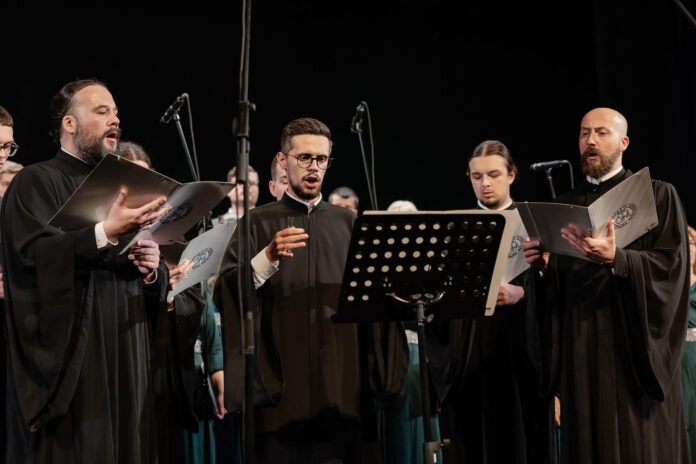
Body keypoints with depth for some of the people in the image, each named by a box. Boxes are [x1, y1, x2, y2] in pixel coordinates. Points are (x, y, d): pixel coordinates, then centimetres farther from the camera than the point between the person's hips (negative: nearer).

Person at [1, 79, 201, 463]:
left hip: (131, 361, 6)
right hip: (72, 362, -6)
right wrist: (106, 233, -26)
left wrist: (154, 271, -3)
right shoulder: (37, 182, 1)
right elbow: (33, 253, -18)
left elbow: (160, 285, 20)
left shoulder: (121, 188, 22)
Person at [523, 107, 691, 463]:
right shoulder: (565, 206, 16)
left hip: (633, 345, -4)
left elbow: (672, 265, -10)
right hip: (580, 350, 4)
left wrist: (615, 259, -25)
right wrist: (541, 267, -6)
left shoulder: (657, 196, 3)